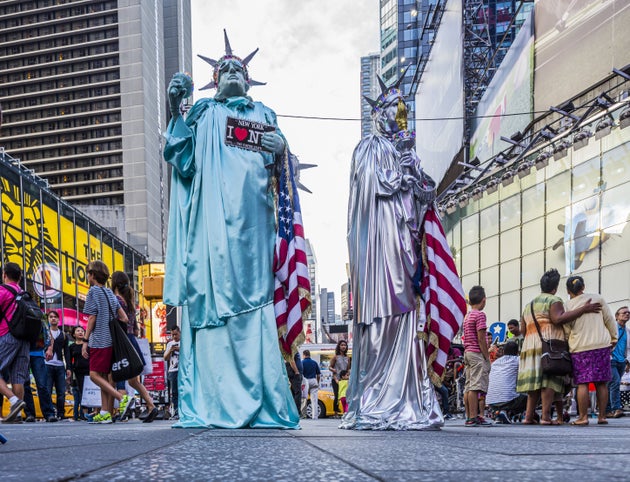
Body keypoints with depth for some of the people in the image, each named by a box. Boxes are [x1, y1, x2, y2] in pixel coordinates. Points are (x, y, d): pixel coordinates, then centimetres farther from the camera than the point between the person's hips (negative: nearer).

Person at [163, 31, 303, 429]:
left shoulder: (264, 115, 25)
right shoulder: (203, 114, 20)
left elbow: (275, 167, 16)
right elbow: (181, 158, 6)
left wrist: (281, 149, -6)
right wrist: (176, 110, -1)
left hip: (250, 217, 1)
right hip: (213, 215, -1)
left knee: (253, 296, -8)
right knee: (213, 293, -10)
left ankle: (262, 401, -8)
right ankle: (214, 403, -10)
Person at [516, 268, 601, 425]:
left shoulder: (528, 305, 22)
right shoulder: (554, 300, -1)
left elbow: (523, 329, 18)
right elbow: (558, 319, -19)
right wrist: (583, 309, -18)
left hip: (529, 346, 7)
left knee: (534, 381, 8)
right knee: (549, 380, -9)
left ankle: (529, 416, 4)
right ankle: (546, 416, -16)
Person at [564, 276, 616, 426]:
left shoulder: (567, 306, -1)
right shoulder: (597, 299, 4)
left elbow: (566, 331, 2)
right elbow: (609, 319, 7)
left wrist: (566, 346, 16)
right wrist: (614, 337, 18)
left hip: (579, 348, -2)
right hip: (602, 345, 2)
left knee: (582, 383, -2)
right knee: (601, 383, 7)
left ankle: (583, 417, -4)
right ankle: (602, 416, 9)